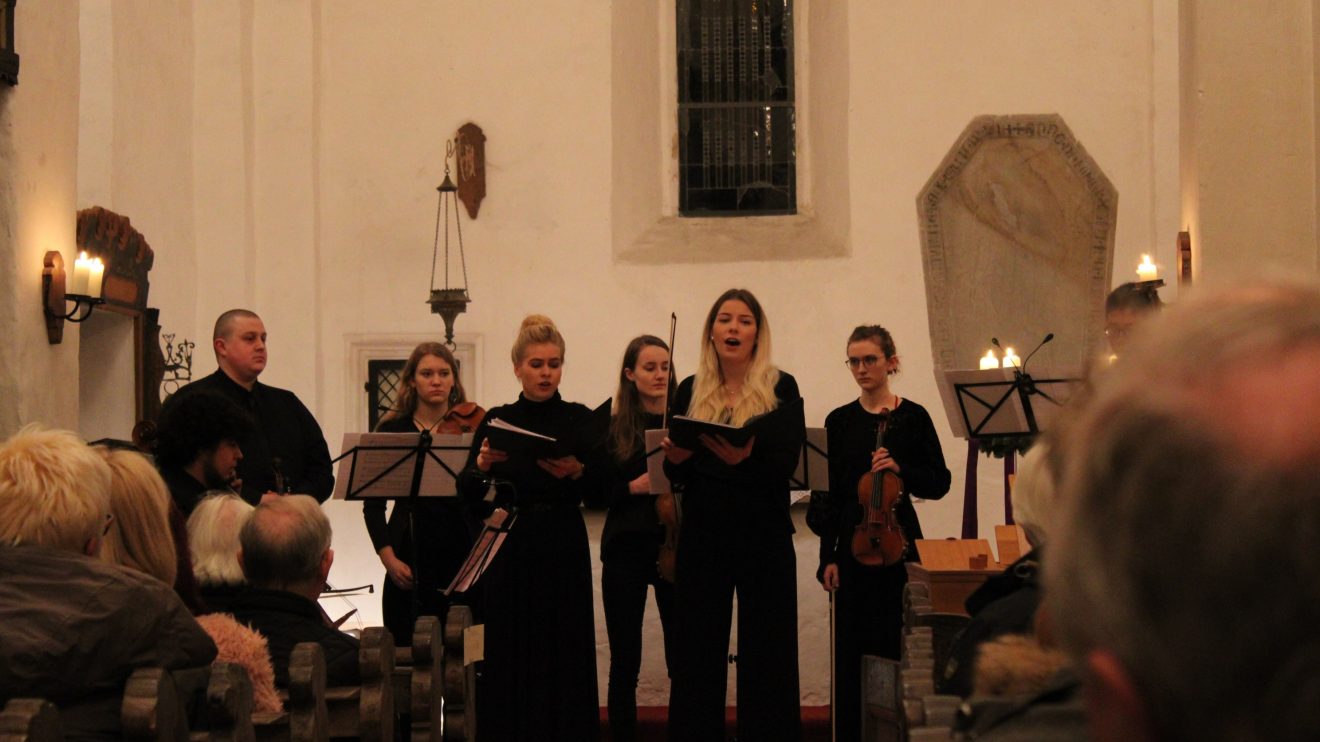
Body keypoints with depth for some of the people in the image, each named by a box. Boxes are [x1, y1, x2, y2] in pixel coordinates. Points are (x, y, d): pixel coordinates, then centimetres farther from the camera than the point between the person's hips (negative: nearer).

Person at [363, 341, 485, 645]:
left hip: (462, 553, 0)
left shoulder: (471, 426, 4)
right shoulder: (392, 430, 5)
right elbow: (373, 503, 4)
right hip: (411, 558, 0)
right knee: (406, 648, 1)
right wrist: (388, 557, -7)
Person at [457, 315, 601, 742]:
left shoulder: (580, 420, 3)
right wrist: (482, 464, -19)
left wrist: (576, 471, -21)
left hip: (563, 551, -1)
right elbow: (467, 494, 0)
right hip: (509, 550, 1)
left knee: (562, 653, -1)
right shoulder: (496, 420, 6)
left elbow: (600, 490, -2)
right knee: (509, 655, 1)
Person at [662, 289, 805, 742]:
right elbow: (677, 476, 9)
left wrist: (743, 458, -30)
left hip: (764, 538, -2)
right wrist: (675, 458, -14)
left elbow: (785, 466, -11)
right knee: (698, 653, 3)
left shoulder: (781, 388, 0)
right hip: (702, 538, 2)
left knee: (766, 655, 1)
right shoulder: (690, 392, 9)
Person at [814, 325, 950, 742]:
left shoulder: (913, 417, 0)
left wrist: (900, 469, -19)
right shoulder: (839, 421, 7)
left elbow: (939, 483, -1)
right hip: (852, 546, 2)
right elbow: (829, 493, 6)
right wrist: (828, 556, 1)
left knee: (896, 645, -3)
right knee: (851, 649, 3)